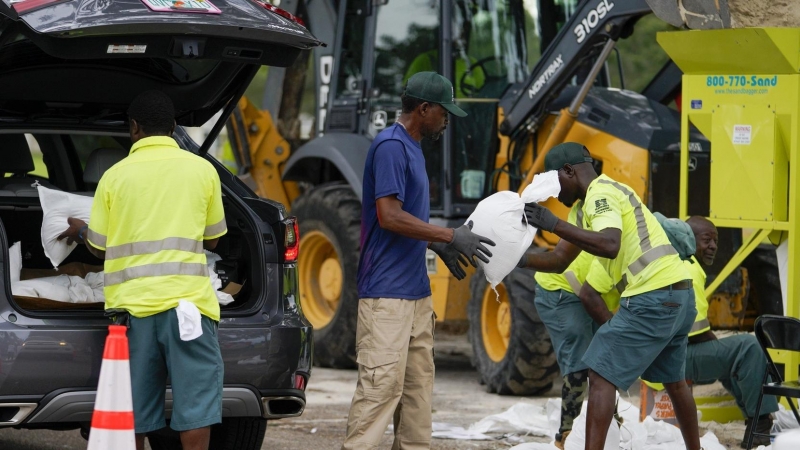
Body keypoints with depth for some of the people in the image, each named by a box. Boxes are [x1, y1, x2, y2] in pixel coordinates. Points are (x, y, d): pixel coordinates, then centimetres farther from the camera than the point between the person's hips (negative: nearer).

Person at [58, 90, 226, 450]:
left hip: (131, 304, 2)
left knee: (134, 415, 7)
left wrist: (79, 231, 34)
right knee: (195, 406, -3)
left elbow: (99, 247, 12)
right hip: (186, 299, -2)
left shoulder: (115, 176, 7)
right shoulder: (201, 170, 6)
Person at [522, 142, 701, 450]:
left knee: (601, 376, -10)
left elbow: (610, 245, -28)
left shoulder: (601, 193, -8)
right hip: (680, 294, 10)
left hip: (652, 297, -10)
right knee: (673, 379, 25)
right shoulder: (603, 196, 23)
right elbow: (558, 261, 22)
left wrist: (554, 224, -24)